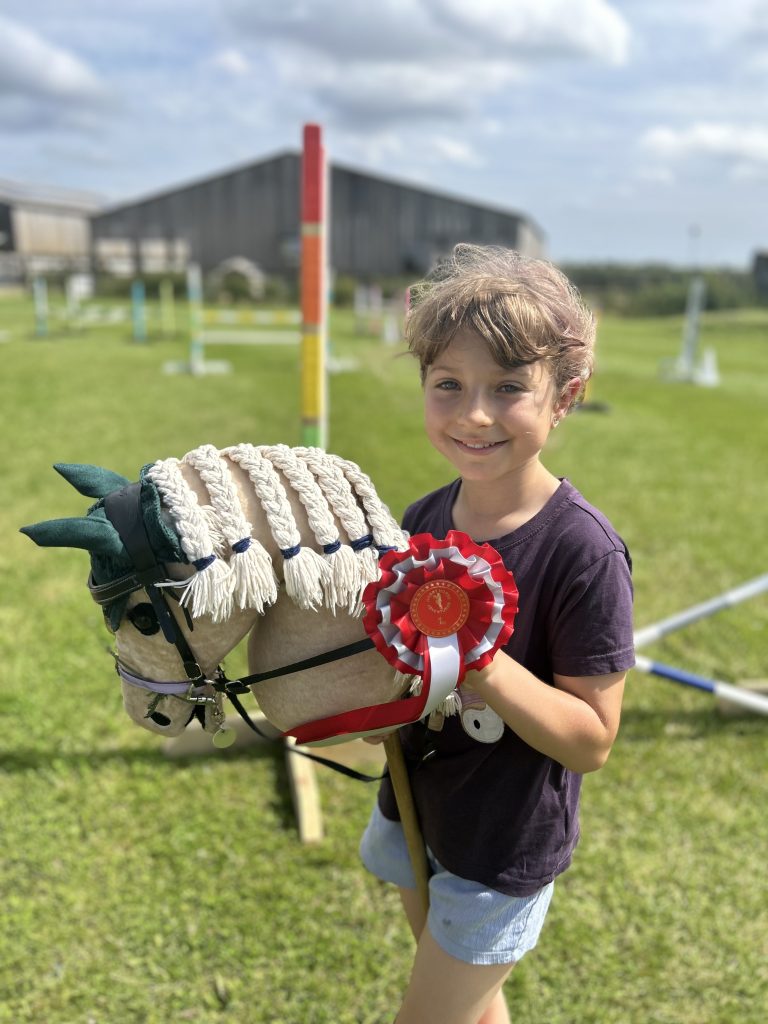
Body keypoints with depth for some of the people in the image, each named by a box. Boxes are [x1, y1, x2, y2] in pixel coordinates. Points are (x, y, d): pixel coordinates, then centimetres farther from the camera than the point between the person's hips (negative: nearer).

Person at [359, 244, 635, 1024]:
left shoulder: (584, 553, -27)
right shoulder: (423, 520, -9)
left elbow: (592, 739, -22)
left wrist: (482, 663, -36)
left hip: (506, 844, -5)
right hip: (413, 810, 6)